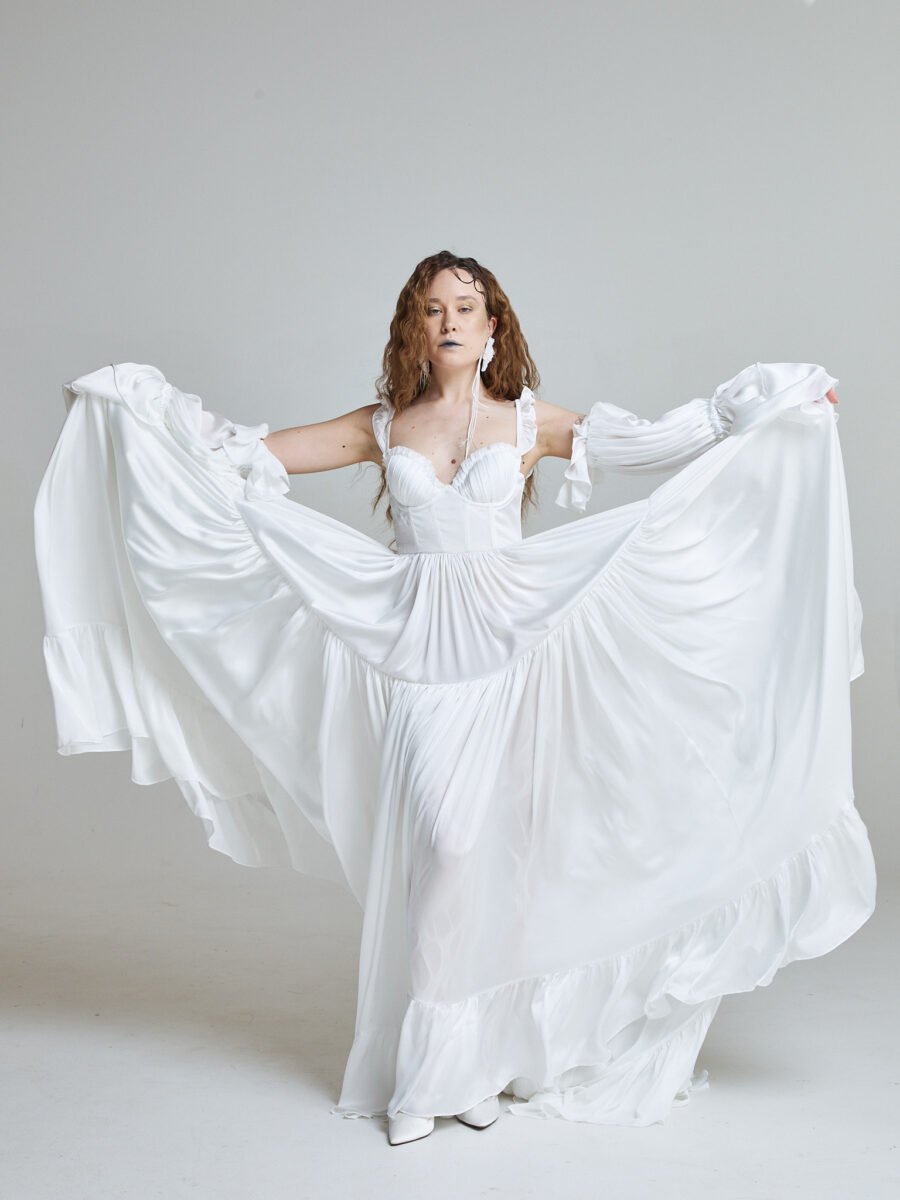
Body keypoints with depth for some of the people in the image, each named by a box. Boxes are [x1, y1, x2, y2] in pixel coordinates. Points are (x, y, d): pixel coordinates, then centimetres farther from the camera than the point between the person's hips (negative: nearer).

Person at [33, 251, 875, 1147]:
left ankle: (475, 1061, 12)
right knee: (431, 844, -5)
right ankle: (426, 1070, 7)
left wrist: (783, 400, 4)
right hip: (413, 654, 1)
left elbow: (655, 439, 8)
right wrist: (138, 403, 11)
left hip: (503, 648, 0)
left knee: (486, 839, -4)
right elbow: (252, 452, 13)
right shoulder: (384, 427, 10)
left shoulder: (527, 421, 8)